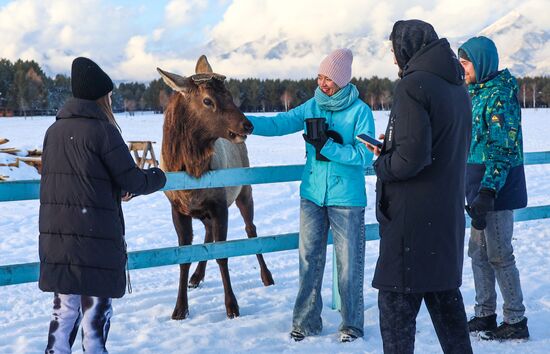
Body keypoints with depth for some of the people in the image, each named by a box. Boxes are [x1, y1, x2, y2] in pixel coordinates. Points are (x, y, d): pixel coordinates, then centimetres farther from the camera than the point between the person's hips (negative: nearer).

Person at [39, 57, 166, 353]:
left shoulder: (54, 131, 9)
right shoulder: (101, 130, -11)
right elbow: (132, 181, -10)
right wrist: (158, 177, 11)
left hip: (55, 237, 6)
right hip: (96, 239, -6)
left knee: (64, 310, 15)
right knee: (96, 312, 3)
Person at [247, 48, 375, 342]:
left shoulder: (360, 111, -8)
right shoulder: (312, 106, 4)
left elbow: (365, 155, -15)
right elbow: (278, 124, -3)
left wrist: (327, 146, -22)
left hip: (346, 199, -4)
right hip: (312, 196, 4)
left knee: (348, 264, 4)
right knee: (309, 260, 9)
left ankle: (352, 323, 18)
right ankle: (306, 321, 20)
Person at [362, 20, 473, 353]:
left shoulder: (413, 85, -15)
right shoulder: (458, 88, 13)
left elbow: (412, 157, -23)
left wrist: (381, 164, -4)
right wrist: (389, 150, 15)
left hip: (412, 217, -9)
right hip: (449, 212, 9)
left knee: (397, 300, -3)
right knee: (445, 293, 17)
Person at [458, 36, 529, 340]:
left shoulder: (500, 95, -16)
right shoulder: (476, 92, 13)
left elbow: (502, 148, -21)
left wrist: (487, 192, -24)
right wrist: (474, 190, 23)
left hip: (497, 186, -9)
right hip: (480, 184, 9)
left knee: (499, 255, -3)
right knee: (478, 252, 13)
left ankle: (516, 321, 7)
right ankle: (485, 314, 23)